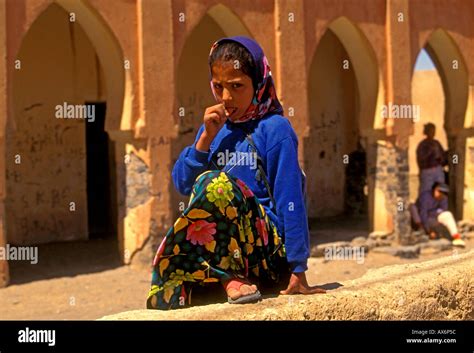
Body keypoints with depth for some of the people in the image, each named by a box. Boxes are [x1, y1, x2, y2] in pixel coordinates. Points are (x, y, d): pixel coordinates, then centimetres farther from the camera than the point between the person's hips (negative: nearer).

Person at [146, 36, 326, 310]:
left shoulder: (274, 129, -5)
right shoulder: (215, 128, 14)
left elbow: (290, 200, -10)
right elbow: (182, 184, 7)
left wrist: (298, 271, -15)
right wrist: (206, 137, -5)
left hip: (268, 245, -5)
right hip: (215, 244, 5)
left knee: (215, 183, -32)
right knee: (164, 298, -19)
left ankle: (228, 275, -18)